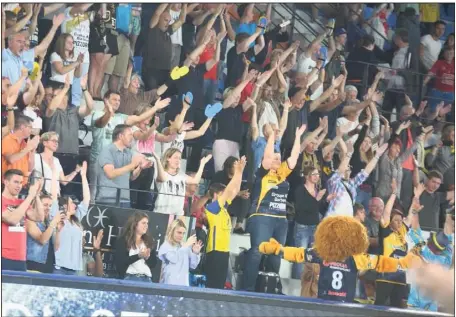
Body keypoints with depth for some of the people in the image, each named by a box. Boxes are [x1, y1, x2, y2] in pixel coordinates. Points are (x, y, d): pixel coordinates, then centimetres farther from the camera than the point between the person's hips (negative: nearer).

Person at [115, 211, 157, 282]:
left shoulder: (149, 242, 16)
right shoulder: (123, 240, 3)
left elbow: (153, 264, 12)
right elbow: (120, 262, -8)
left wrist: (147, 257, -9)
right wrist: (138, 256, -16)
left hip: (146, 279, 4)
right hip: (129, 278, -4)